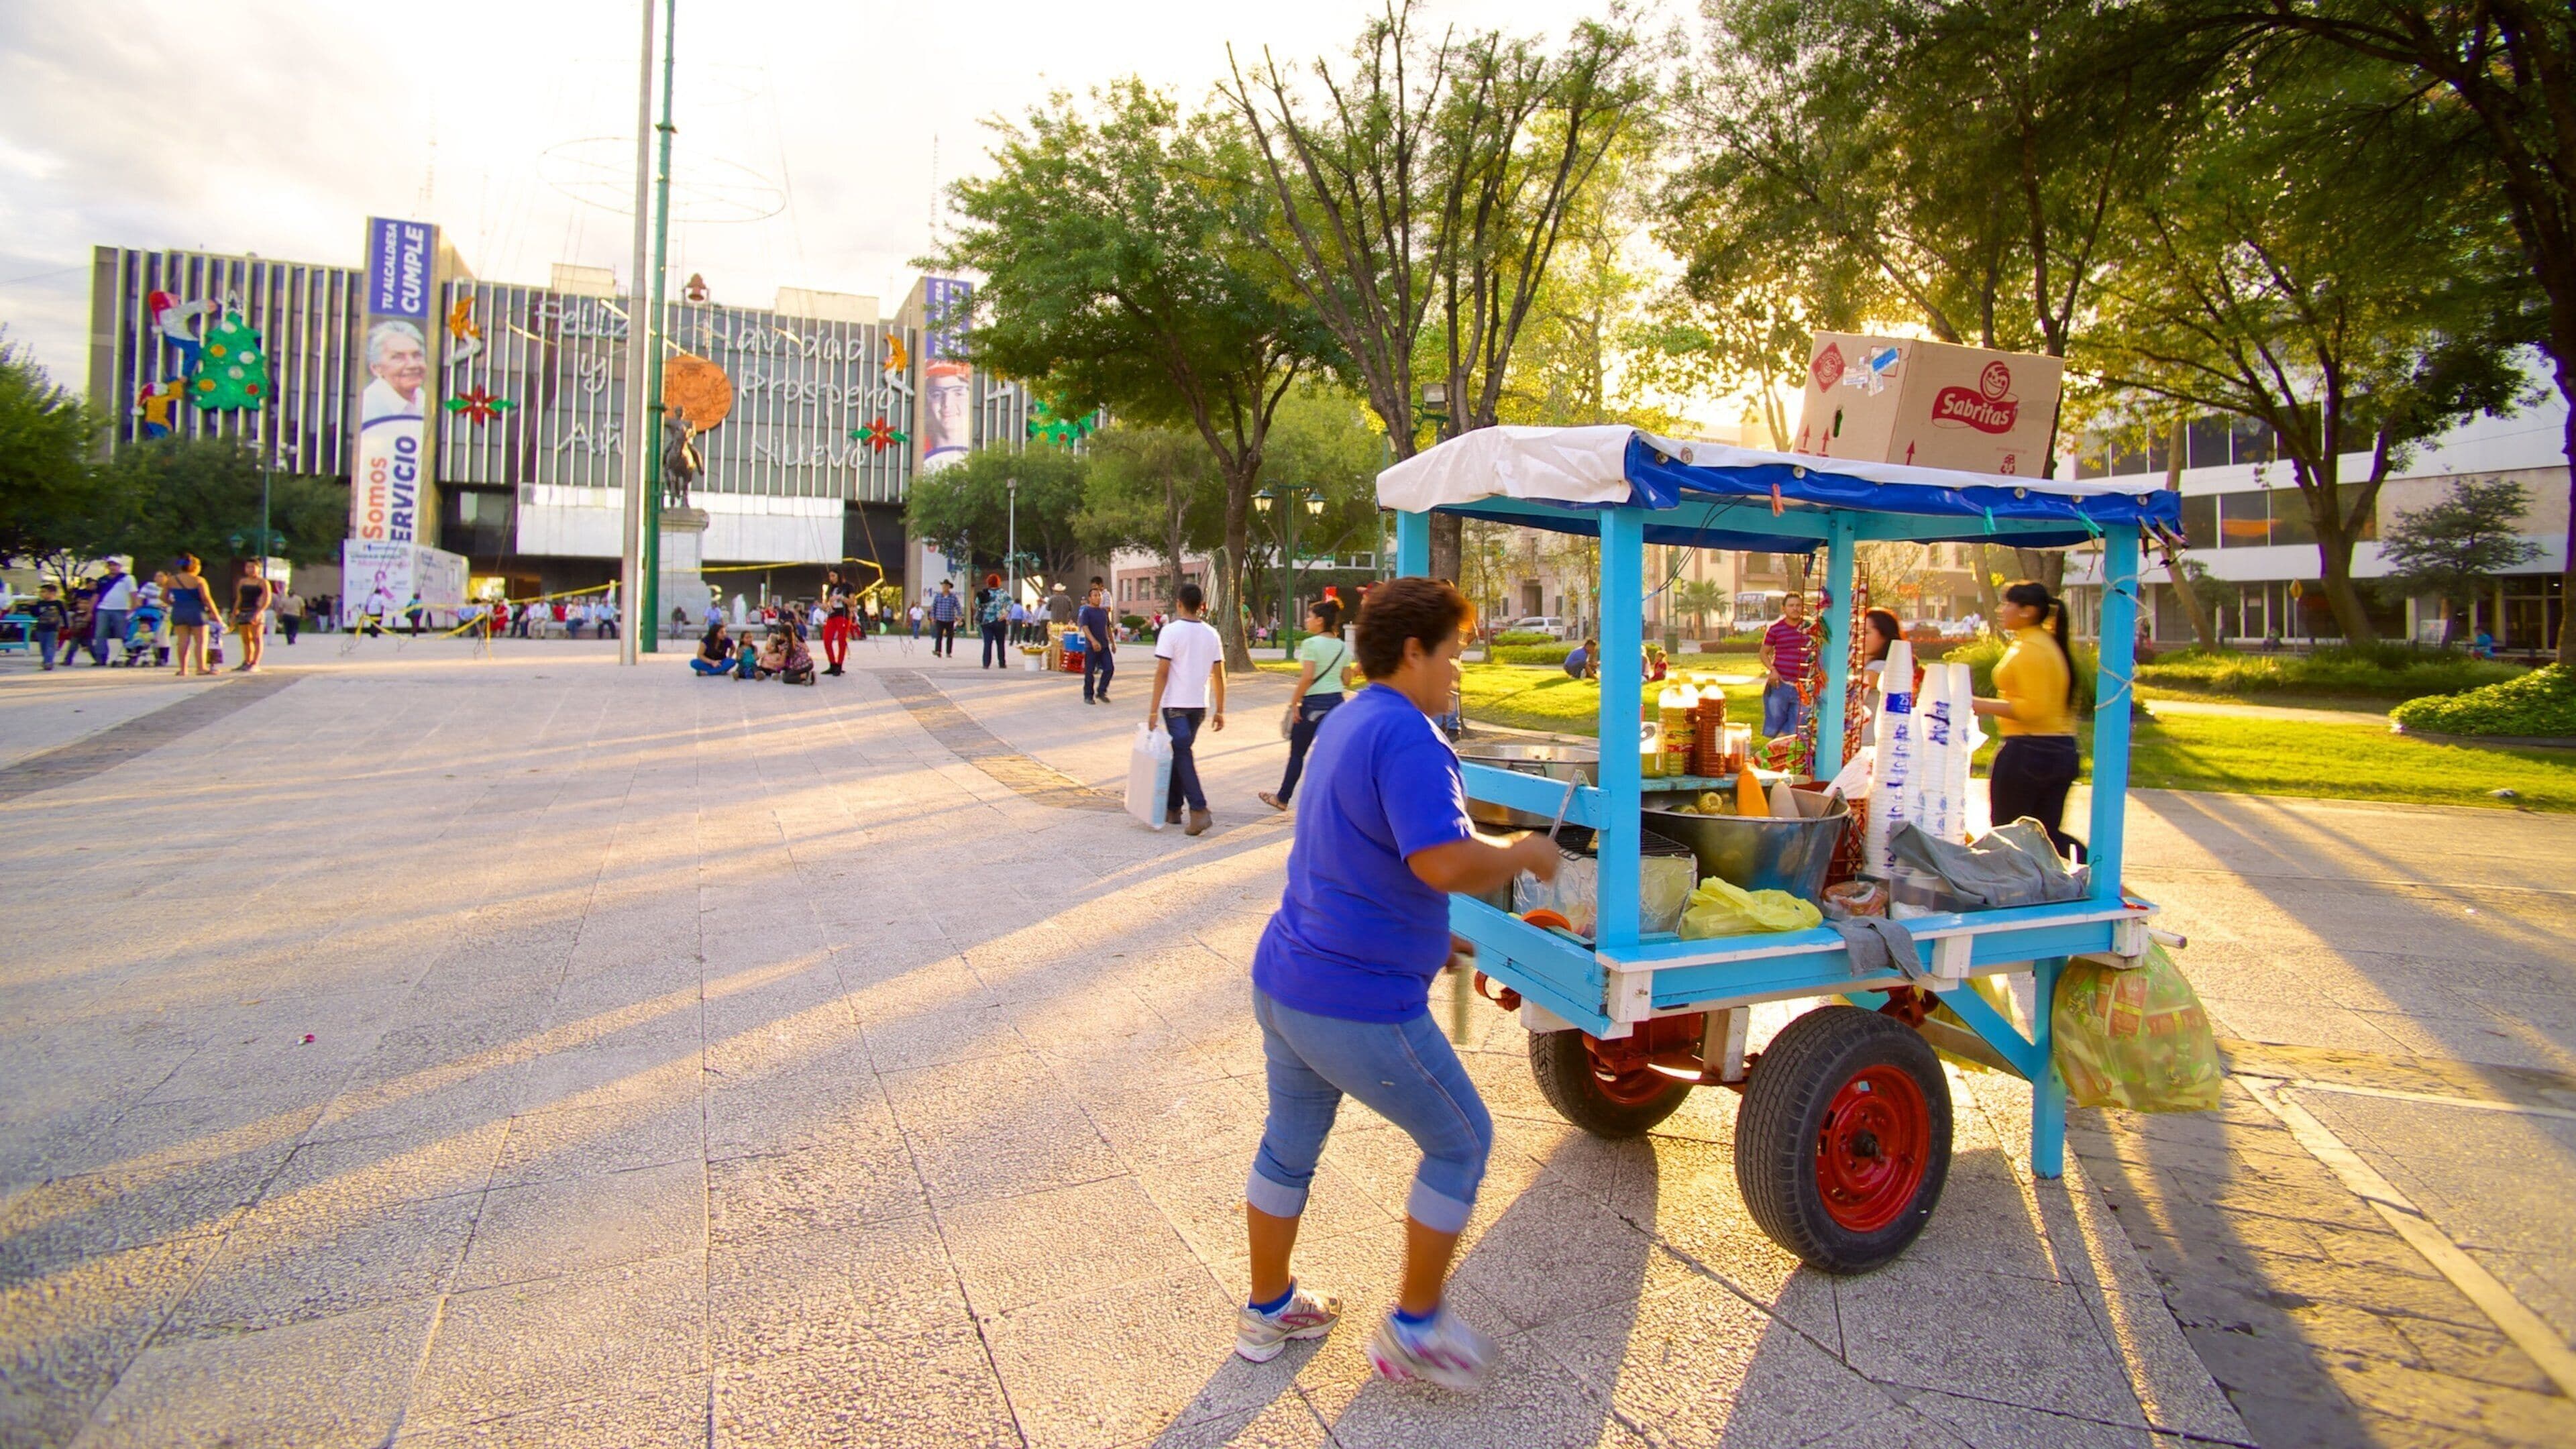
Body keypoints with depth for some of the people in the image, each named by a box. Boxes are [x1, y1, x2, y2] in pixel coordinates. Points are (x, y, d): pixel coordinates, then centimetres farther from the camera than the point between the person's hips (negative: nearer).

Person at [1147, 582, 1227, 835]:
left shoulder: (1171, 631, -10)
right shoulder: (1211, 634, 6)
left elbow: (1162, 672, -14)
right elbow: (1219, 676, 7)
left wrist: (1154, 709, -11)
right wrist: (1219, 710, 13)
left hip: (1176, 704, -5)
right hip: (1200, 705, 5)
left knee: (1182, 756, -5)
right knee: (1180, 753, 17)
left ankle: (1199, 810, -17)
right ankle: (1172, 808, 23)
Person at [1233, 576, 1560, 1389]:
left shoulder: (1346, 723, 13)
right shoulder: (1408, 737, -19)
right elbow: (1446, 863, -31)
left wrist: (1428, 936, 23)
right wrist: (1525, 856, -13)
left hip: (1283, 981, 10)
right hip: (1358, 1006, -9)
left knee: (1289, 1146, 23)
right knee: (1461, 1141, 11)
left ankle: (1268, 1312, 41)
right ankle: (1414, 1330, 23)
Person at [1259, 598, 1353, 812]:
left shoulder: (1312, 644, -12)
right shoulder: (1343, 647, 8)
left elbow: (1307, 678, -18)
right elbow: (1346, 680, 10)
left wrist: (1294, 703, -11)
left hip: (1313, 704, -6)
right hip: (1337, 702, 6)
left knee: (1297, 753, 9)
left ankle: (1282, 798, 22)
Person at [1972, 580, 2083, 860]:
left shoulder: (2028, 649, -15)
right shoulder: (2052, 645, 15)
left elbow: (2032, 709, -22)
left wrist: (1980, 705, -20)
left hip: (2028, 750, -10)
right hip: (2062, 750, 10)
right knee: (2049, 834, 14)